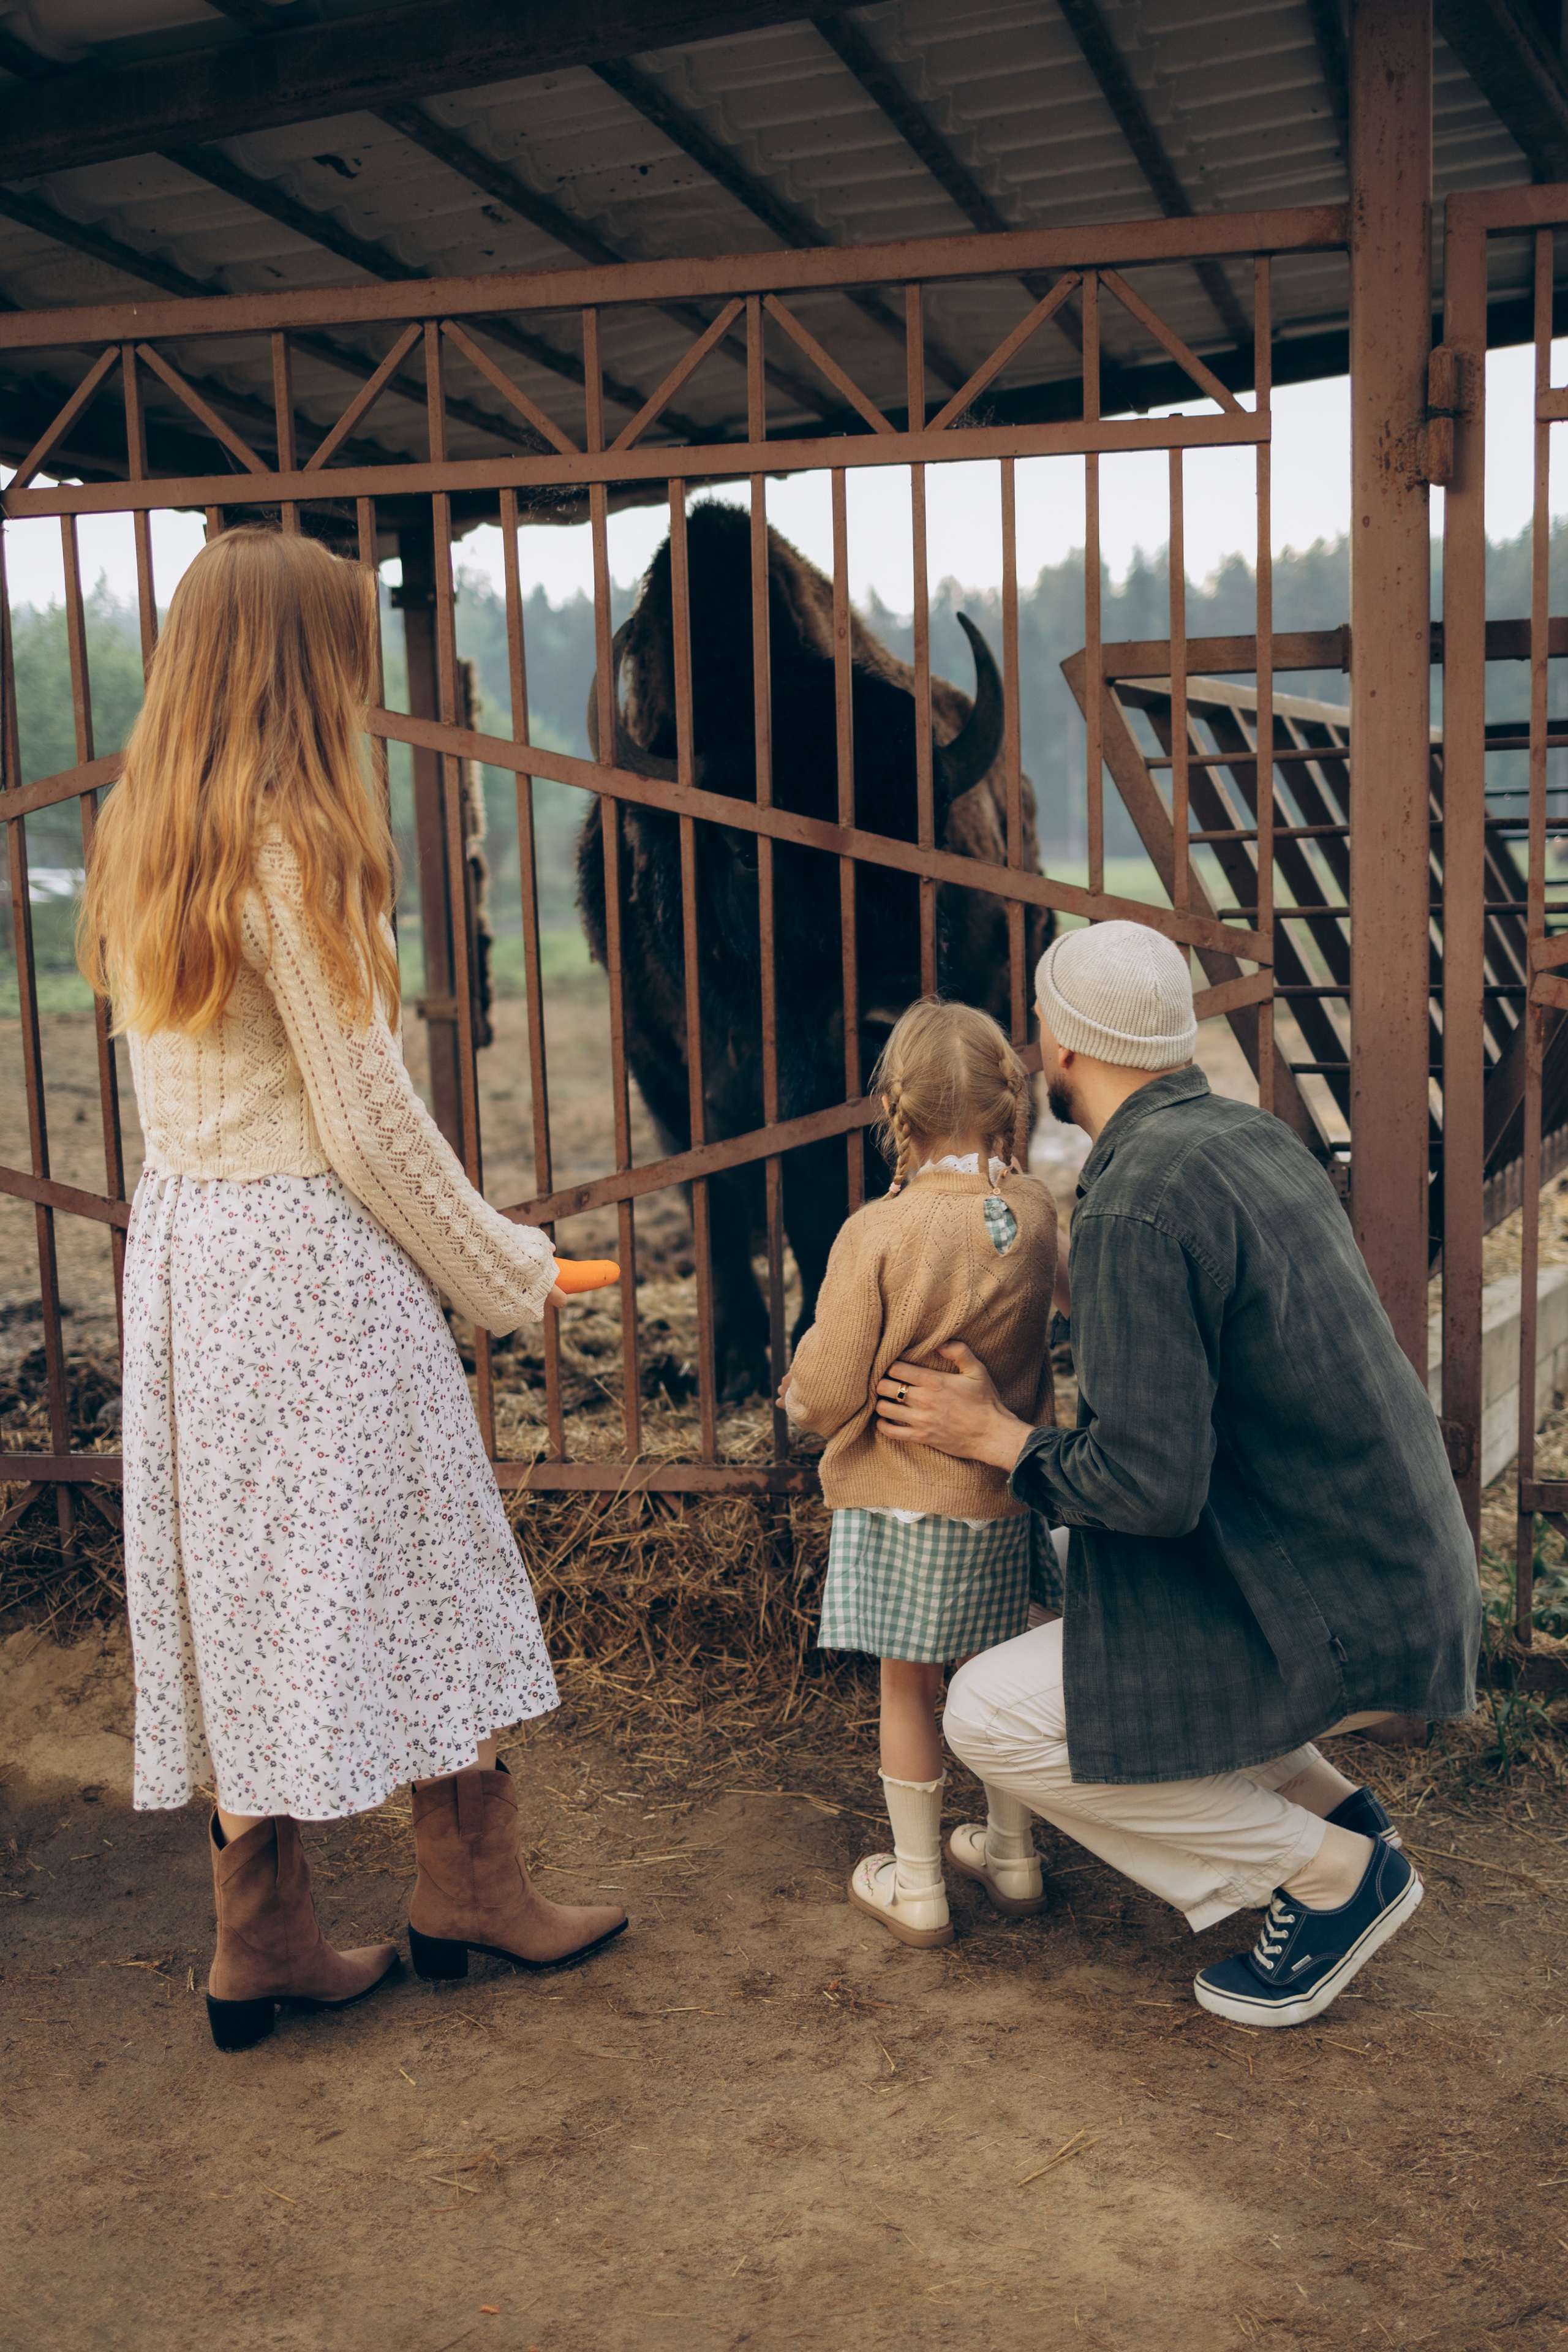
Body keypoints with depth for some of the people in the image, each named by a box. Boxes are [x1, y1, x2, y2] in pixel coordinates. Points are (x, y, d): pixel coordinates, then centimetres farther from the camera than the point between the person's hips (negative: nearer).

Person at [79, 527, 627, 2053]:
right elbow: (367, 1116, -16)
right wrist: (506, 1272, -4)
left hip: (181, 1243, 8)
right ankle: (468, 1885, 25)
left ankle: (263, 1941, 23)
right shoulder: (290, 845, -16)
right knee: (403, 1572, 8)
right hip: (313, 1258, -8)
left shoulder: (137, 841, 9)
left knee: (244, 1586, 13)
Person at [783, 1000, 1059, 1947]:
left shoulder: (877, 1234, -21)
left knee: (909, 1688, 10)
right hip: (1005, 1491, 5)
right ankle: (1015, 1857, 34)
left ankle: (918, 1886, 22)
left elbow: (829, 1394, -16)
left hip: (902, 1500, -4)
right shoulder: (1036, 1213, -8)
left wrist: (799, 1398, 7)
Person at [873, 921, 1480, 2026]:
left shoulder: (1136, 1207, -23)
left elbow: (1152, 1487, -25)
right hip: (1397, 1564, 9)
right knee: (1082, 1571, 25)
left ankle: (1334, 1873, 4)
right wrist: (1078, 1304, 30)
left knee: (992, 1719, -5)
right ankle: (1330, 1805, 20)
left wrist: (995, 1435, -9)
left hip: (1334, 1620, -9)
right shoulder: (1255, 1136, 5)